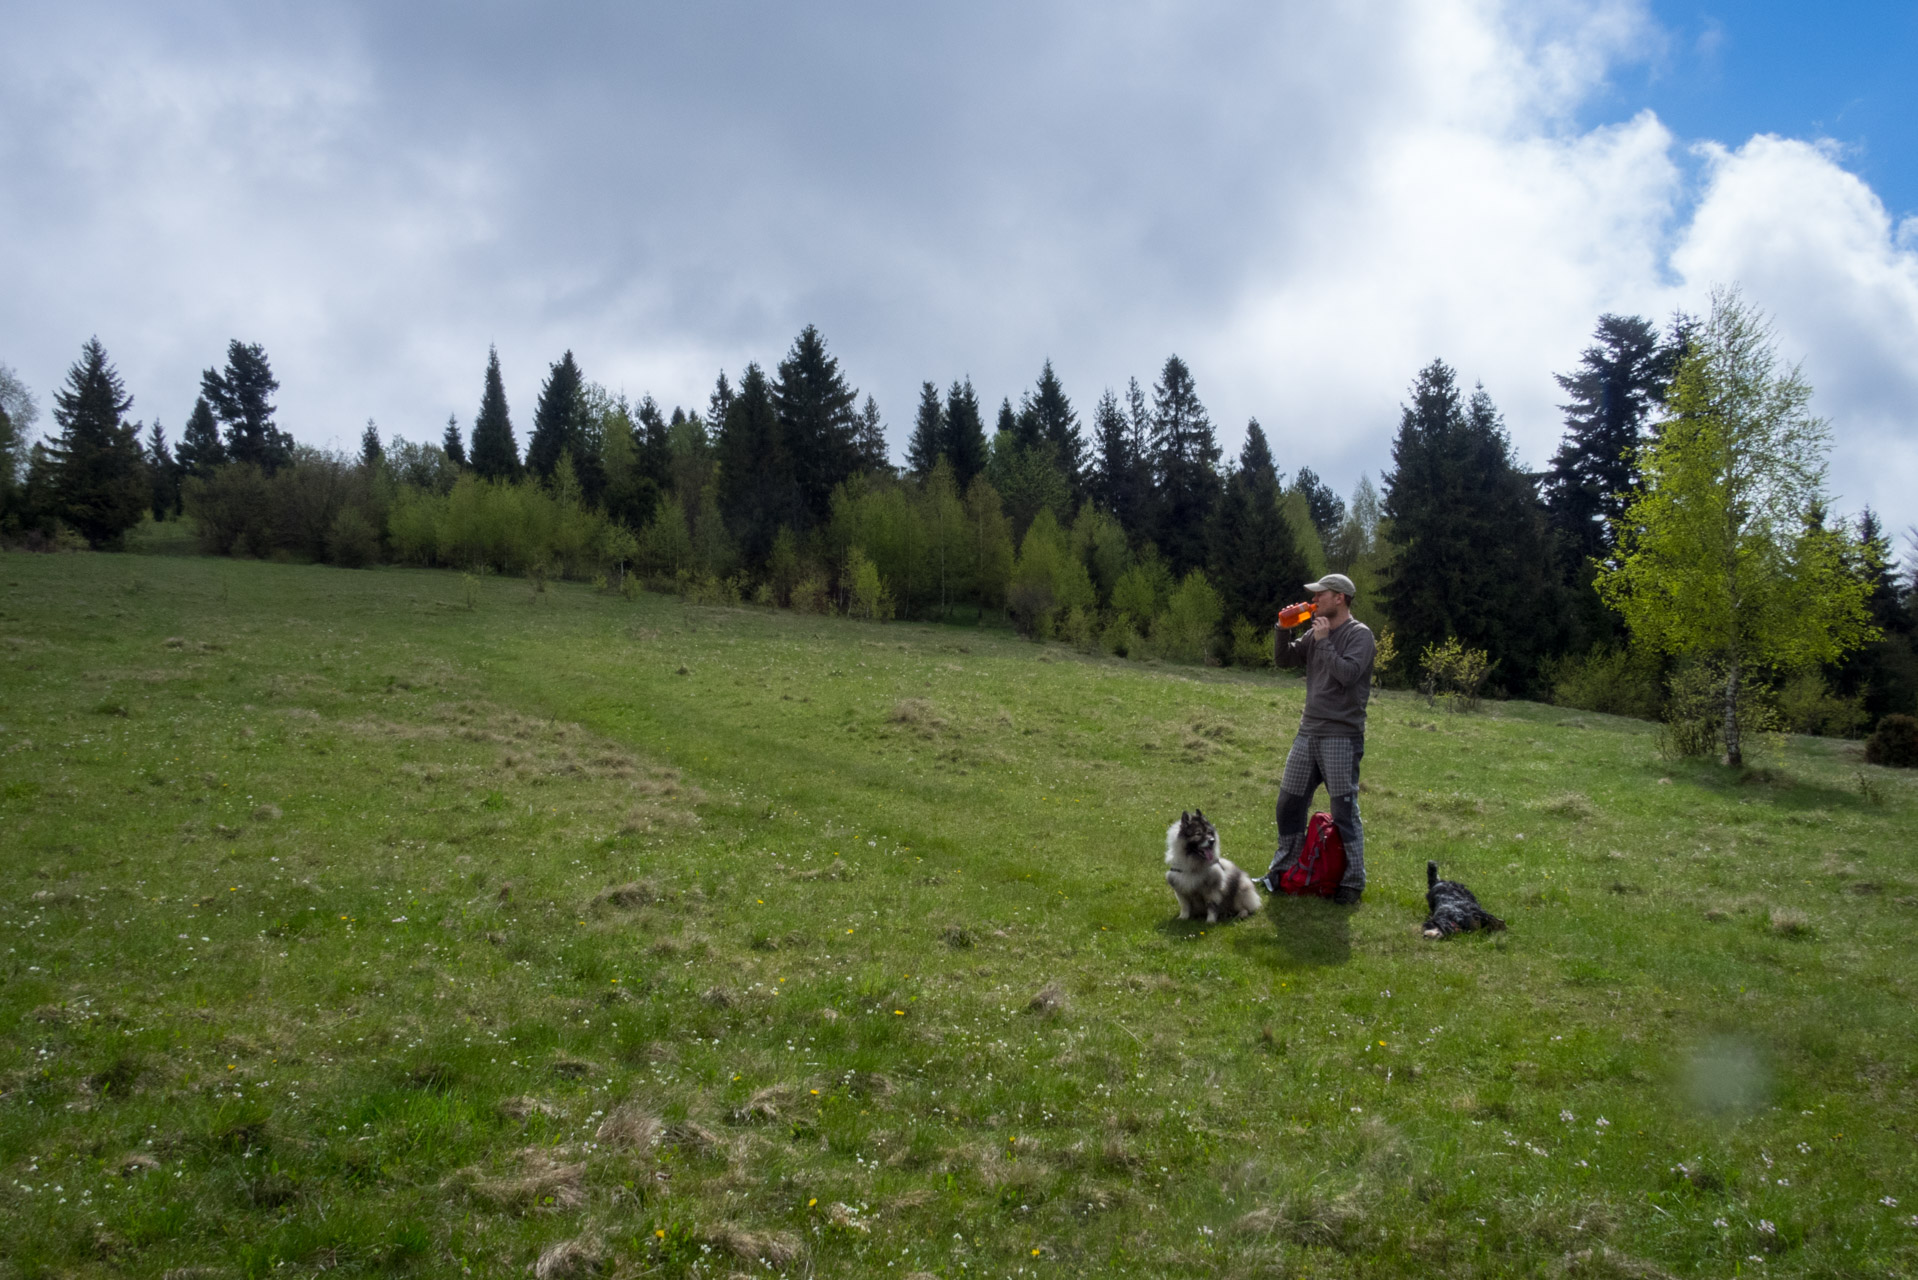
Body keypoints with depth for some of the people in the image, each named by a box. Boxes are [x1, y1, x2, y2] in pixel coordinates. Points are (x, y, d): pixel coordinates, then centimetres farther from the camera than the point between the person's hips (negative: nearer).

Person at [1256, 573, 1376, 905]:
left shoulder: (1360, 634, -7)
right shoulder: (1316, 633, 13)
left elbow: (1347, 673, -21)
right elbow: (1283, 659, 14)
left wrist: (1323, 641, -15)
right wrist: (1282, 629, 0)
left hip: (1341, 736, -7)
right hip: (1308, 732, 7)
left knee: (1345, 810, -3)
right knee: (1289, 803, 10)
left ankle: (1354, 882, 6)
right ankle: (1283, 871, 23)